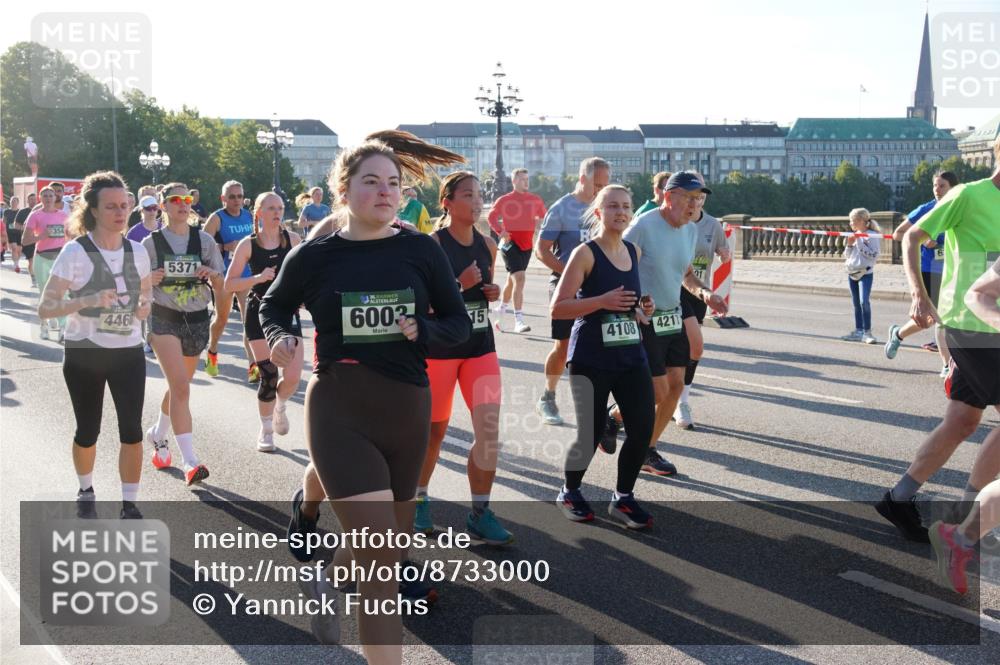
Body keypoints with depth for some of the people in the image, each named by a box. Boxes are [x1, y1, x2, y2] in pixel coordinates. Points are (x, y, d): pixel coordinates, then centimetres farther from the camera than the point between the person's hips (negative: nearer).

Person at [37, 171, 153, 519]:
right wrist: (87, 301, -29)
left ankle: (129, 506, 8)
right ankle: (86, 491, 36)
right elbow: (45, 308, -15)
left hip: (128, 352, 3)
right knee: (88, 431, 10)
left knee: (131, 430, -3)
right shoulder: (75, 252, -13)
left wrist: (145, 305, -4)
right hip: (84, 354, -3)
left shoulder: (137, 250, 0)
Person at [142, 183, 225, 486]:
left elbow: (220, 285, 7)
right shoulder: (151, 242, -1)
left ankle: (158, 435, 45)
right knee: (181, 388, -17)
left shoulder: (204, 240, 4)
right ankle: (190, 462, -22)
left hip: (197, 320, 3)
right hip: (164, 320, -3)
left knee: (178, 385, 17)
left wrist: (213, 274, -15)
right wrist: (151, 279, -17)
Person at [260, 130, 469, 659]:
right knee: (380, 554, -14)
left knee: (395, 538, 20)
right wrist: (280, 337, -8)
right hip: (339, 411, -4)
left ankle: (325, 581, 54)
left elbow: (460, 324, 5)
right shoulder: (314, 255, -4)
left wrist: (424, 330, -16)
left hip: (407, 409, 4)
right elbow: (274, 305, 13)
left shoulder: (421, 251, -1)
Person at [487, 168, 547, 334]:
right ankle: (519, 321, -21)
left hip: (527, 244, 5)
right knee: (519, 278, -19)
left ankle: (500, 310, 41)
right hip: (510, 243, -5)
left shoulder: (535, 200, 5)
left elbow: (543, 217, 18)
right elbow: (491, 217, 4)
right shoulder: (504, 200, -5)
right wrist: (500, 232, -12)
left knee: (512, 280, 18)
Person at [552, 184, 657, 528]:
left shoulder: (635, 252, 10)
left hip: (631, 356, 6)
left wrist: (642, 311, 4)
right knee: (590, 435, -2)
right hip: (591, 360, -6)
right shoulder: (586, 253, -9)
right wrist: (602, 301, -22)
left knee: (643, 428, -4)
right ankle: (569, 492, 27)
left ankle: (622, 498, 17)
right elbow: (557, 307, -13)